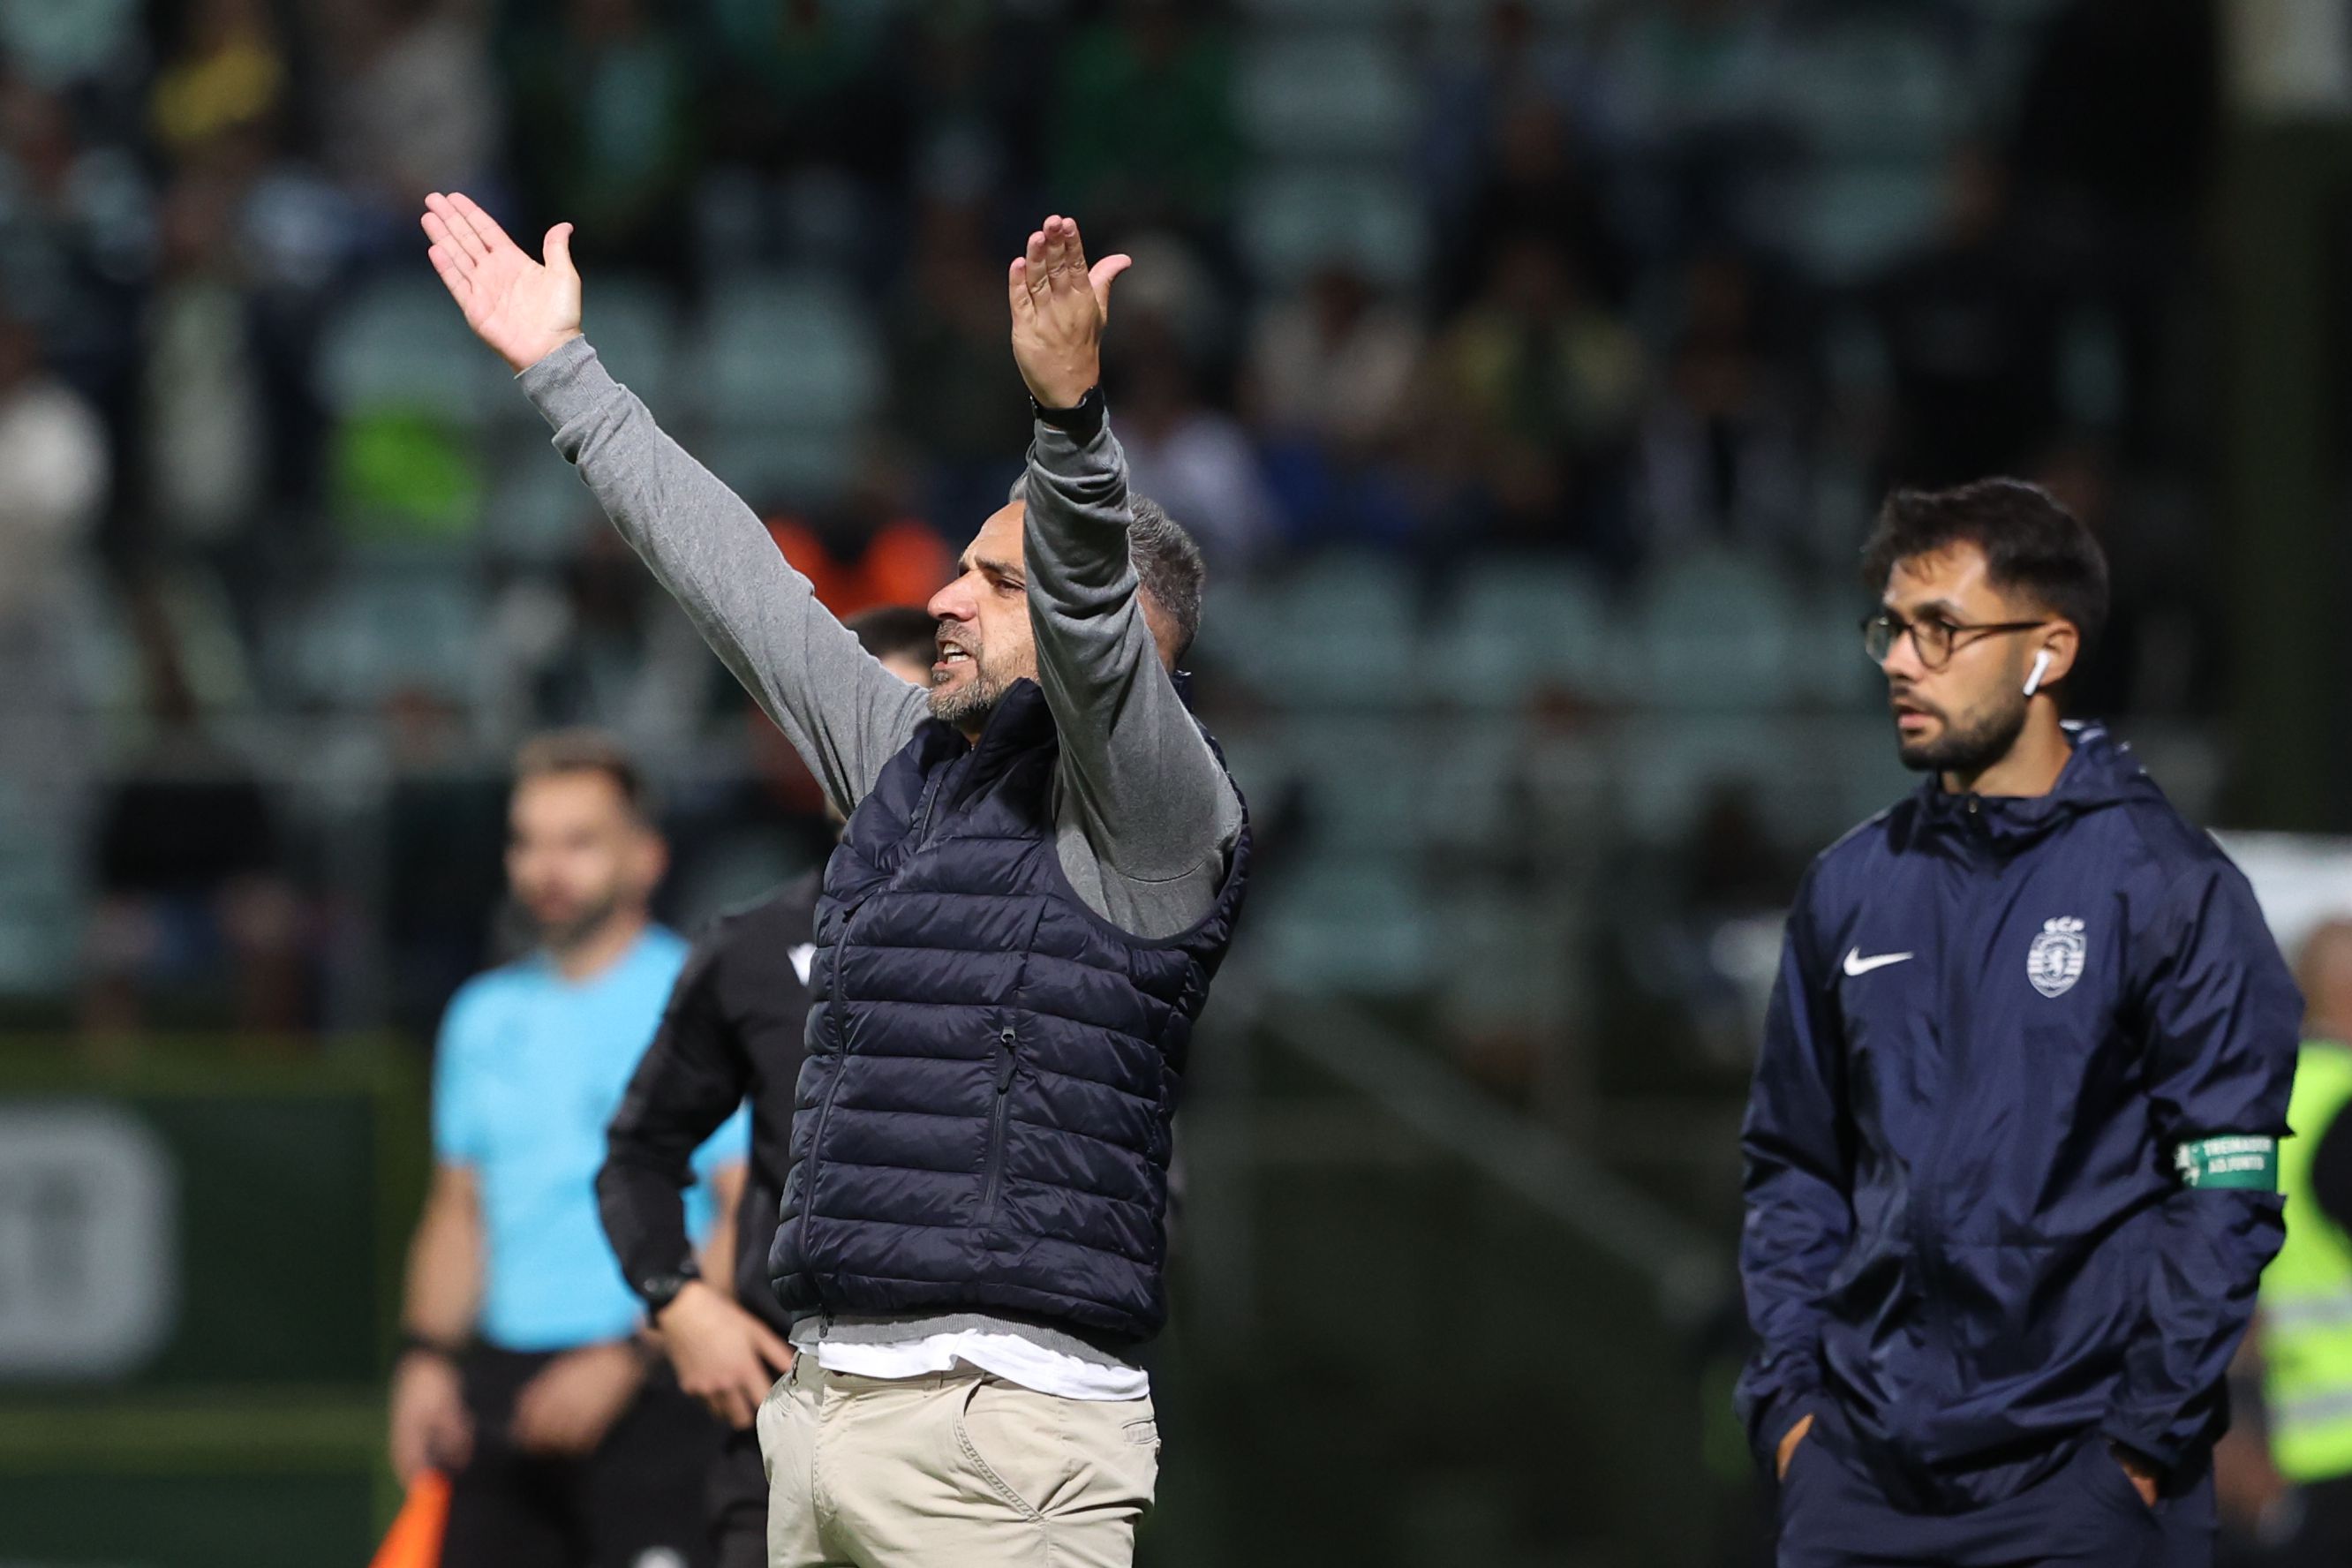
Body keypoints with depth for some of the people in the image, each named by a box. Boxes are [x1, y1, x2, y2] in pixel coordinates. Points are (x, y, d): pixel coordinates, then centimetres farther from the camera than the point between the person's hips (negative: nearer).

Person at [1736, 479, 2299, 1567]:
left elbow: (2225, 1193, -7)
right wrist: (1787, 1394, 6)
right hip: (1859, 1472, 5)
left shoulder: (2167, 887, -3)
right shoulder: (1852, 887, 12)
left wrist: (2147, 1437, -11)